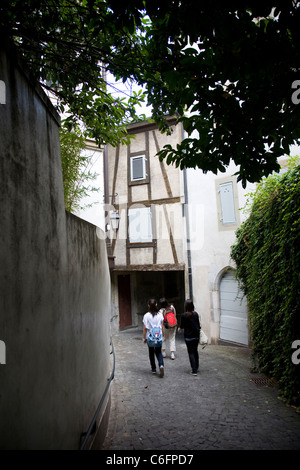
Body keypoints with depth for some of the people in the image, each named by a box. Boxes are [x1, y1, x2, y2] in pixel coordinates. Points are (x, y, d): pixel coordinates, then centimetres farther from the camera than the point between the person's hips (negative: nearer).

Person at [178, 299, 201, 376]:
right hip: (196, 335, 5)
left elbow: (182, 325, -3)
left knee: (191, 353, 3)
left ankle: (194, 370, -1)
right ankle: (196, 367, 32)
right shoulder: (196, 314, -2)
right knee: (195, 351, 20)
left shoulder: (184, 315, -14)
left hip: (188, 336, -4)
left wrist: (180, 328, 19)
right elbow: (198, 324, 5)